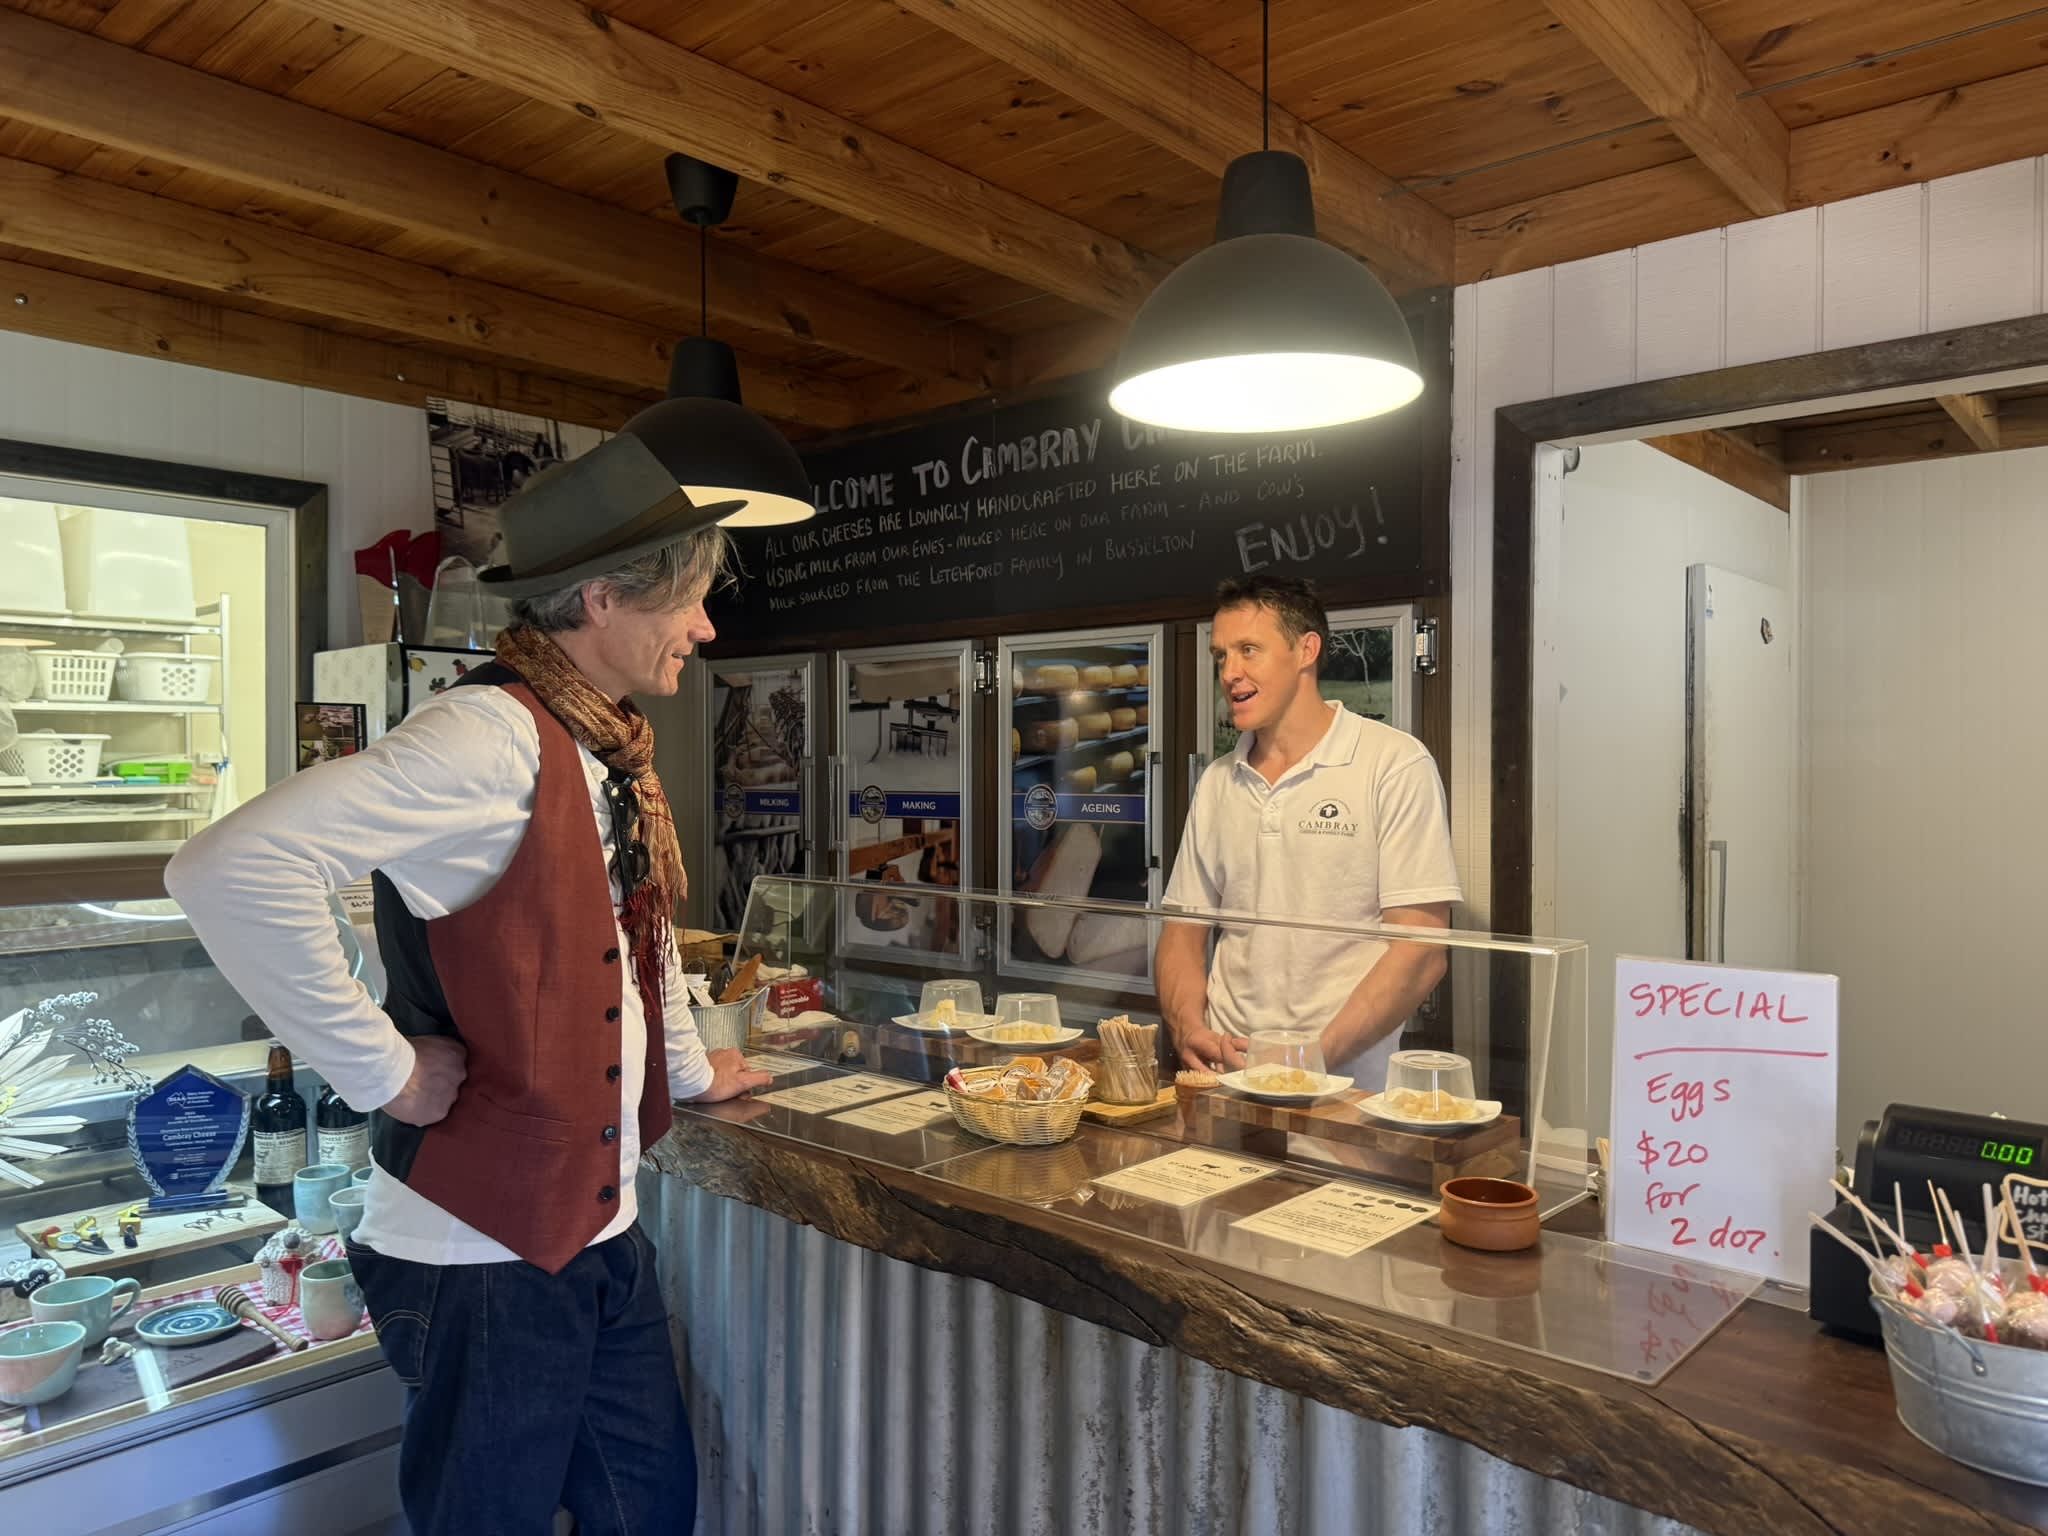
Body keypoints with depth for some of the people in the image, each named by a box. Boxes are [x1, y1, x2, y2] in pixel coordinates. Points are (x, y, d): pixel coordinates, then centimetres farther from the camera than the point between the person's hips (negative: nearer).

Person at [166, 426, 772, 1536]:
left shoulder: (609, 748, 7)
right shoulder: (494, 735, -22)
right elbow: (230, 869, -32)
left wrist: (689, 1070, 31)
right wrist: (387, 1071, -24)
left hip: (601, 1229, 8)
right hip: (485, 1252, -8)